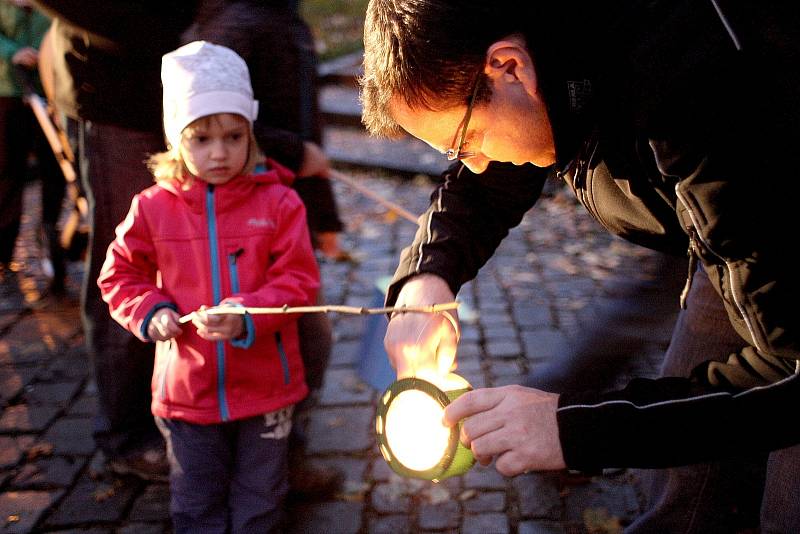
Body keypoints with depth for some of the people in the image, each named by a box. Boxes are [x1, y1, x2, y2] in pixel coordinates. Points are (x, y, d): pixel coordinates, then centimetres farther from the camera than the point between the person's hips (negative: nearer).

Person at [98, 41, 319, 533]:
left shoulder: (278, 202, -8)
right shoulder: (153, 207, -4)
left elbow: (299, 280, -12)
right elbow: (120, 275, 6)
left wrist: (246, 317, -27)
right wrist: (151, 312, -12)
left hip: (265, 387, -1)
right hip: (187, 389, 1)